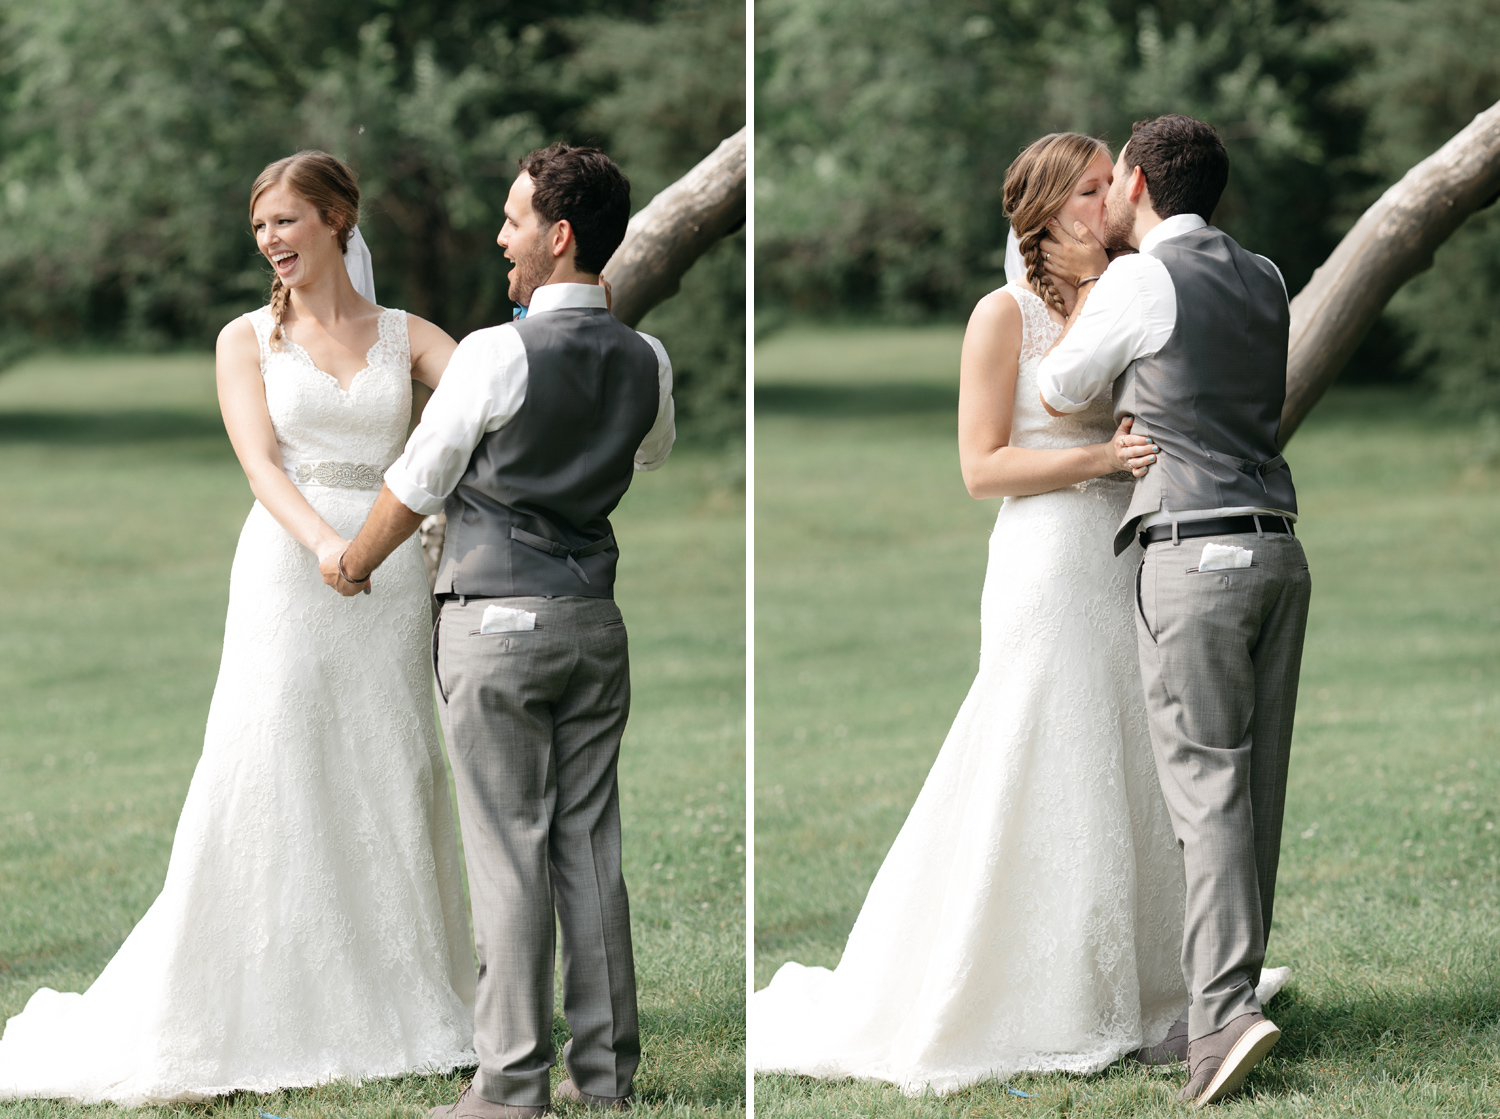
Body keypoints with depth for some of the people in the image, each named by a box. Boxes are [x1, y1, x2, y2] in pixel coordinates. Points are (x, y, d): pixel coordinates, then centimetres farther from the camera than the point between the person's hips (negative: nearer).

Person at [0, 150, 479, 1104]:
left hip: (389, 584, 1)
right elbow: (261, 462, -6)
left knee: (390, 790, 3)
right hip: (286, 574, -1)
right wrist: (326, 543, -24)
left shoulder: (406, 337, 11)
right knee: (268, 792, -6)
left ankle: (395, 1007, 12)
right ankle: (263, 1017, -1)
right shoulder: (248, 340, 7)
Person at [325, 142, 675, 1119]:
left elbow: (416, 486, -2)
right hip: (595, 617, 6)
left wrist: (355, 564, 15)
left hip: (497, 617, -6)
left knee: (509, 853, -4)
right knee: (591, 845, 9)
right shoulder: (646, 361, 4)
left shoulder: (498, 354, -13)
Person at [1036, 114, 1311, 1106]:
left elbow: (1062, 395, 8)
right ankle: (1234, 979, 13)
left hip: (1195, 552, -7)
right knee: (1258, 783, 8)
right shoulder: (1265, 280, 15)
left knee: (1206, 783, -11)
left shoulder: (1138, 283, -5)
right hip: (1279, 548, 7)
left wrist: (1089, 283, 21)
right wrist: (1099, 277, 32)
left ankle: (1224, 1009, -19)